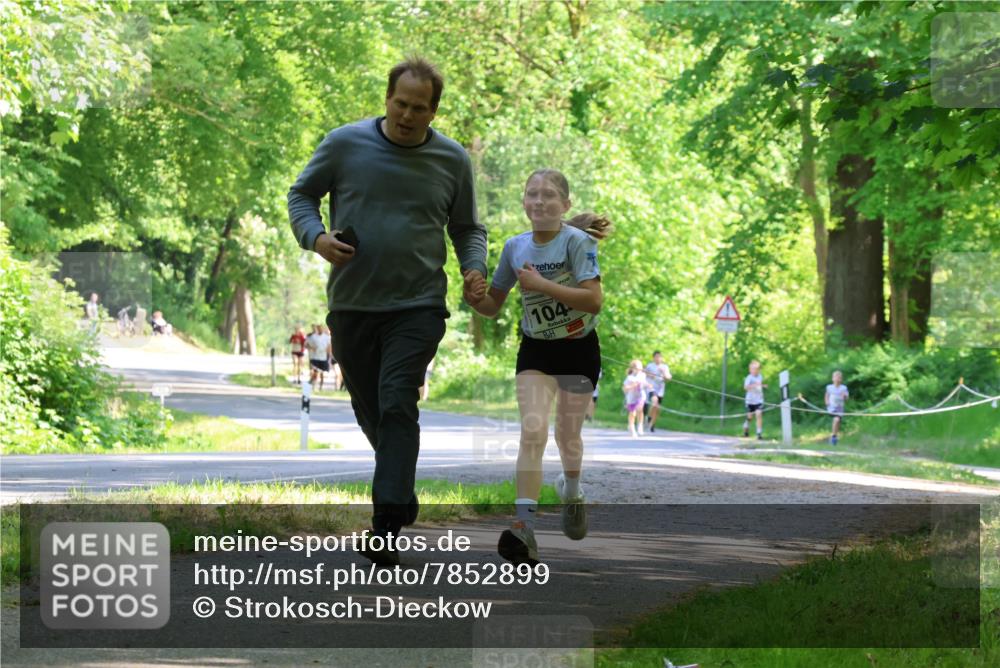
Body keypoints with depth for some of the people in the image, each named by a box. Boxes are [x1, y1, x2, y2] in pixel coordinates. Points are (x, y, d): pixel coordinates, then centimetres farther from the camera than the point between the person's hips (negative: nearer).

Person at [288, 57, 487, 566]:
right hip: (352, 305, 2)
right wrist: (315, 237, -11)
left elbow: (467, 227, 14)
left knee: (397, 405, -16)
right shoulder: (345, 144, -1)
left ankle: (386, 526, -19)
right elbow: (301, 195, 9)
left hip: (417, 305, -2)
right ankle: (401, 489, 39)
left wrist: (474, 268, -6)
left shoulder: (452, 160, 3)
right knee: (370, 410, 13)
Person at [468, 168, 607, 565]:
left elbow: (594, 300, -27)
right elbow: (493, 306, 7)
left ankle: (571, 491, 47)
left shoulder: (576, 241, -16)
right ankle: (524, 526, -27)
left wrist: (540, 284, -28)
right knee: (533, 431, -16)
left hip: (578, 348, -2)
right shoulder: (515, 247, -2)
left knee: (567, 435, 12)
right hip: (535, 350, 2)